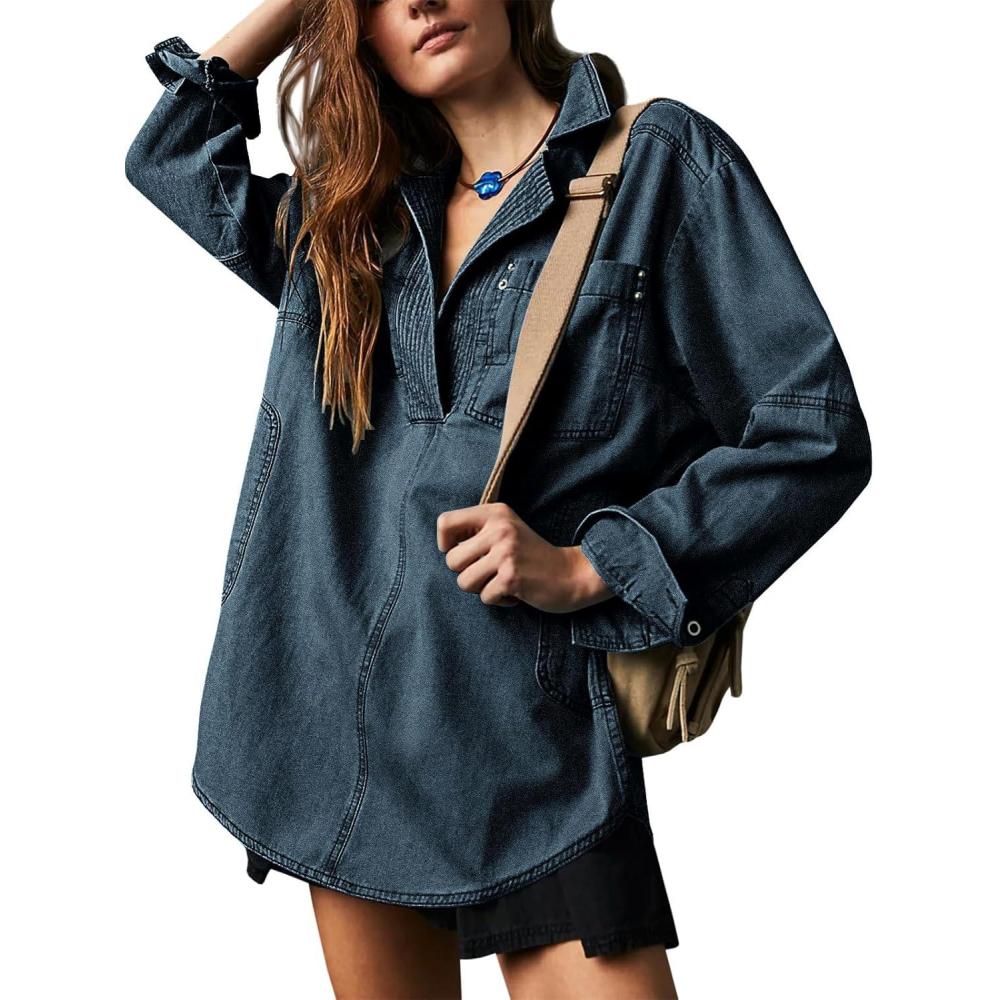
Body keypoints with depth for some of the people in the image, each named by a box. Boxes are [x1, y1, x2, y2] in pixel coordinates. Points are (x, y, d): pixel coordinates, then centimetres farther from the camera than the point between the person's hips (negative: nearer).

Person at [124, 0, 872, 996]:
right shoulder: (354, 213, 14)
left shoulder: (664, 162, -3)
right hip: (341, 715, 5)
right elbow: (171, 154, 25)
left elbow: (815, 434, -6)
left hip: (529, 727, -5)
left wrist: (587, 566, -13)